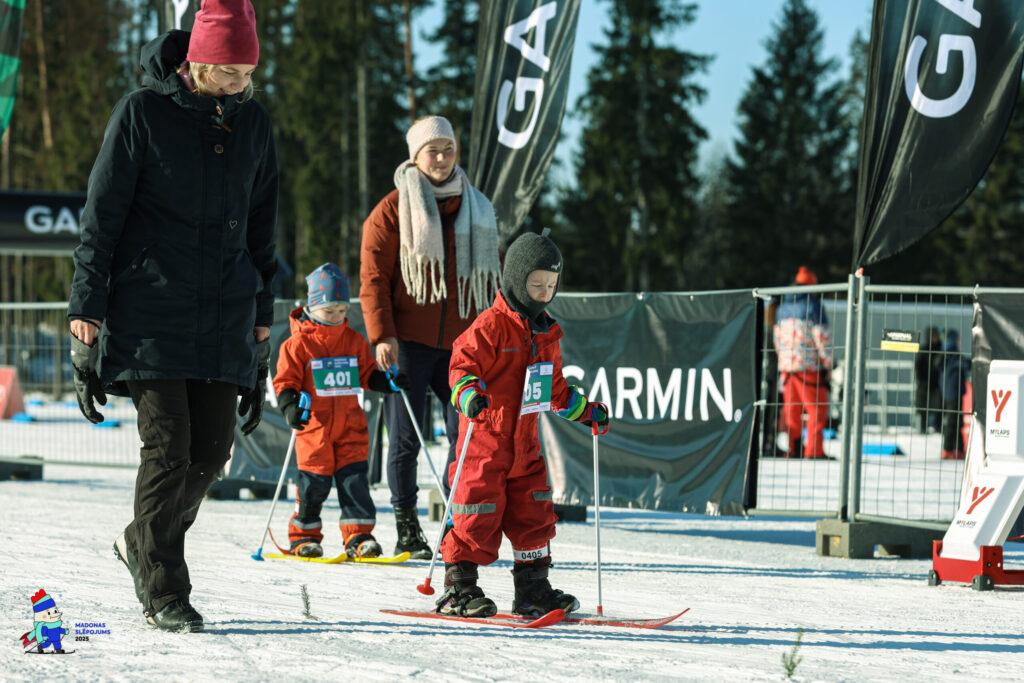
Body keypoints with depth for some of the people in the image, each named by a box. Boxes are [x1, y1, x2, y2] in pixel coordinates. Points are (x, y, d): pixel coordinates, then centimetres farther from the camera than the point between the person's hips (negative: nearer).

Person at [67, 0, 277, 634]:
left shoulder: (252, 121, 10)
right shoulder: (143, 112, -5)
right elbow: (101, 218, -3)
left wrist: (262, 324, 16)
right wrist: (87, 320, -7)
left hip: (225, 317, 5)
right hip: (151, 312, -4)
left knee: (211, 451, 2)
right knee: (168, 446, -10)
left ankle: (143, 544, 28)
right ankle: (164, 592, 1)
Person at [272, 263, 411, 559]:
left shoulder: (354, 341, 11)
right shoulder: (298, 345, -1)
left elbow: (367, 374, 19)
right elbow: (285, 381, -2)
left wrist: (387, 382, 2)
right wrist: (290, 405, -18)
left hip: (351, 426, 3)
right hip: (315, 426, -3)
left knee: (354, 479, -1)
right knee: (314, 482, -1)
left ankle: (358, 535, 3)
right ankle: (303, 535, 12)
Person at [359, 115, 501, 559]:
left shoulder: (477, 210, 14)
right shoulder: (392, 211, 1)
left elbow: (491, 275, 21)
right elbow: (373, 277, -2)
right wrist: (381, 335, -12)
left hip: (461, 341, 3)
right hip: (408, 340, -3)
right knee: (405, 438, 0)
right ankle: (407, 530, 6)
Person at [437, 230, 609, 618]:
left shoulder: (547, 333, 14)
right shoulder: (491, 326, -11)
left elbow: (554, 388, 25)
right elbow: (463, 364, -17)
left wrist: (586, 411, 26)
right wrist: (469, 393, -35)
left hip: (525, 443, 7)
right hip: (486, 439, -7)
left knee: (534, 514, 8)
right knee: (478, 514, -6)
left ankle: (533, 589, 16)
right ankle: (459, 588, 2)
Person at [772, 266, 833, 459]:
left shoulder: (783, 307, 14)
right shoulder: (812, 304, -7)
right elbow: (822, 335, -9)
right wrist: (827, 362, -3)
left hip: (786, 365, 7)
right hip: (809, 365, -7)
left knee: (792, 409, 11)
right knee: (817, 408, -3)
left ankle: (794, 449, 12)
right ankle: (813, 451, -9)